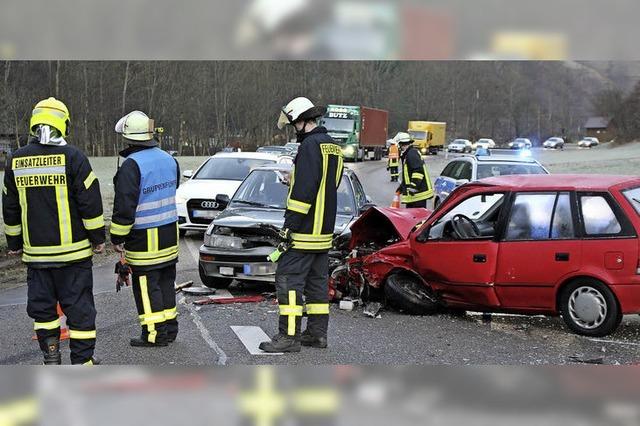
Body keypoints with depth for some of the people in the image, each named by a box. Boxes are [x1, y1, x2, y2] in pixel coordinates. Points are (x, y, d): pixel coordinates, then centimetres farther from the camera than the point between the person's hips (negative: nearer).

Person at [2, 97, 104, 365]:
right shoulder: (72, 157, -10)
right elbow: (90, 202, -9)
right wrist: (98, 238, 1)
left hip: (35, 252, 4)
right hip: (72, 250, -3)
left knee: (42, 305, 14)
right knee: (79, 305, 3)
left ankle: (51, 358, 19)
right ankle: (82, 361, 7)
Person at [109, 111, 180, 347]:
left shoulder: (132, 165, -19)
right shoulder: (168, 159, 6)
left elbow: (124, 206, -19)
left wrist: (117, 237, -12)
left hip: (144, 238, -8)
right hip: (169, 233, 8)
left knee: (146, 284, 1)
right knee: (166, 281, 16)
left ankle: (154, 332, 4)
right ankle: (170, 327, 24)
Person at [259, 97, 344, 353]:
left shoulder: (311, 145, -16)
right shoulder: (332, 145, 15)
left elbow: (303, 191, -21)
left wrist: (289, 226, -19)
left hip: (305, 231, -10)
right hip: (325, 231, 10)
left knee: (288, 280, -7)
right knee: (317, 281, 14)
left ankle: (289, 336, -6)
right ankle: (317, 333, 20)